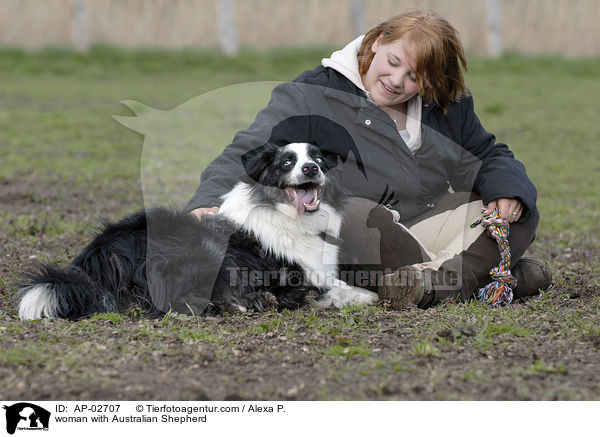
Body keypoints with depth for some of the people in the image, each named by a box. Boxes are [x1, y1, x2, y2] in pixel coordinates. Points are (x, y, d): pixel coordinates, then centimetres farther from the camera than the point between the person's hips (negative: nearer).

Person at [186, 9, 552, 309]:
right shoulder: (312, 96, -5)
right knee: (353, 215, -40)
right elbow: (248, 154, -10)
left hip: (428, 229, 5)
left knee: (520, 212, -9)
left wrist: (507, 189, -5)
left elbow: (488, 156, 19)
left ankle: (443, 280, -35)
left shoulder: (450, 108, 10)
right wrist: (211, 202, -29)